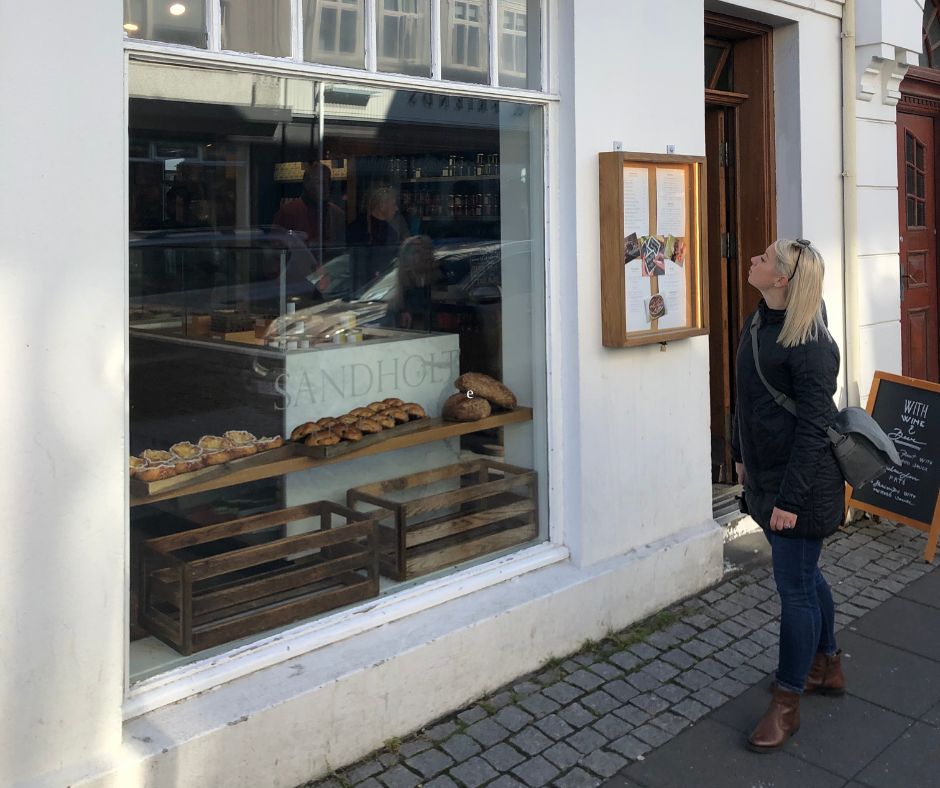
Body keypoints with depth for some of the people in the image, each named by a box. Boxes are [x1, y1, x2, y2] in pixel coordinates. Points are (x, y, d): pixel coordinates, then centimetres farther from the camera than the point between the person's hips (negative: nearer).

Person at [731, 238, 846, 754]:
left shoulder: (809, 344, -21)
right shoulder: (757, 325, 6)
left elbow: (814, 427, -22)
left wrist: (790, 498, -22)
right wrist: (741, 456, 19)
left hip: (802, 482, -9)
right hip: (766, 475, 9)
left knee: (795, 586, 2)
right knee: (803, 575, 21)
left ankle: (786, 705, 16)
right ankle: (827, 667, 41)